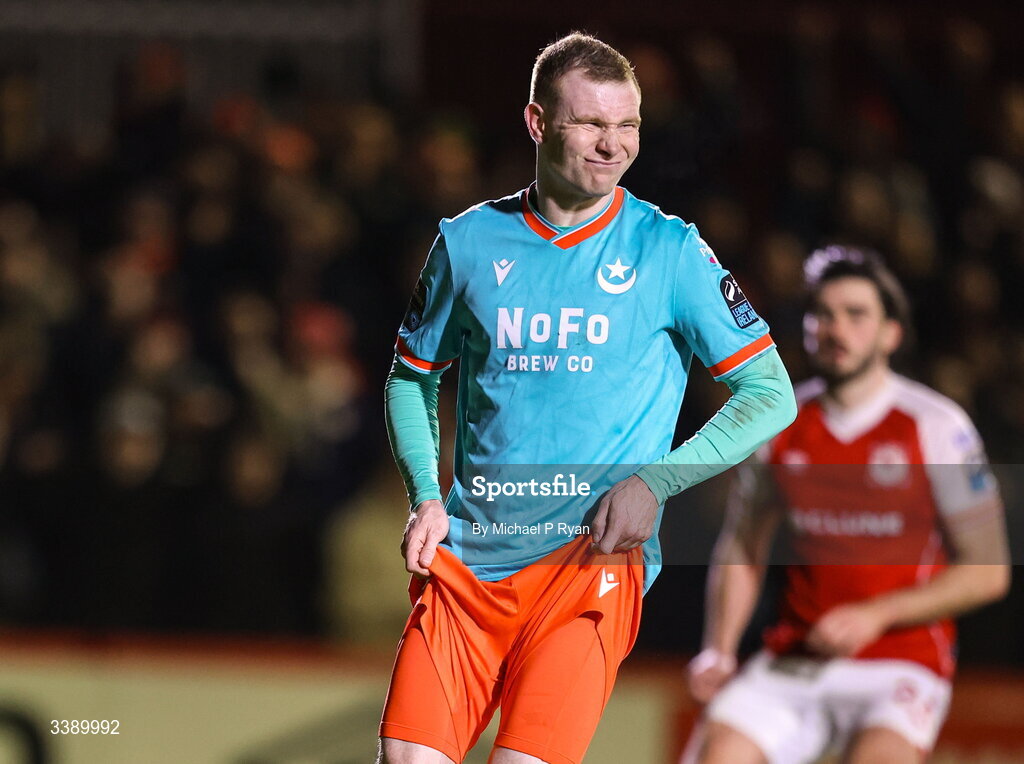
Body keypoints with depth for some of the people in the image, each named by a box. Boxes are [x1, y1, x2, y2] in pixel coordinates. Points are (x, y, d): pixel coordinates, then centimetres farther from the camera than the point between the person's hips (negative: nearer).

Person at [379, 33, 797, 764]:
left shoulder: (668, 251, 2)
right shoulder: (468, 242, 8)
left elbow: (771, 395, 4)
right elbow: (413, 376, 22)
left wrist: (654, 483, -8)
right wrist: (426, 498, 5)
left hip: (593, 561, -2)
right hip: (467, 558, 3)